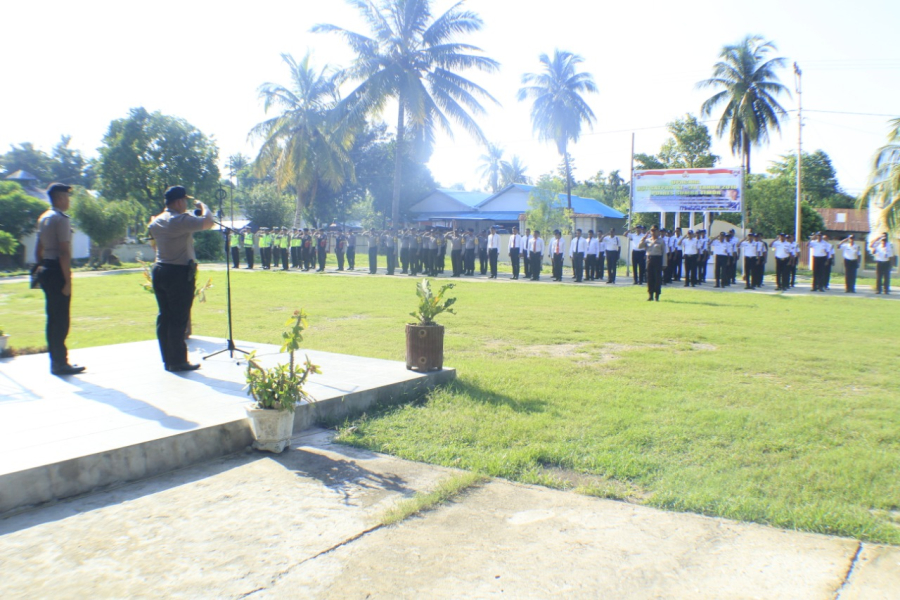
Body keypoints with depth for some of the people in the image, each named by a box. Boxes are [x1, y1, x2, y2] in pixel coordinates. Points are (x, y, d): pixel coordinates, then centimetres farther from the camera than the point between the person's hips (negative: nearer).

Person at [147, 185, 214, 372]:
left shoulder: (156, 221, 11)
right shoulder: (181, 220, -16)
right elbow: (208, 222, -22)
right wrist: (202, 206, 0)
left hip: (159, 271, 9)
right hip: (179, 274, -8)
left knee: (164, 317, 12)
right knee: (179, 319, -3)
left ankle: (167, 359, 19)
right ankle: (178, 361, 1)